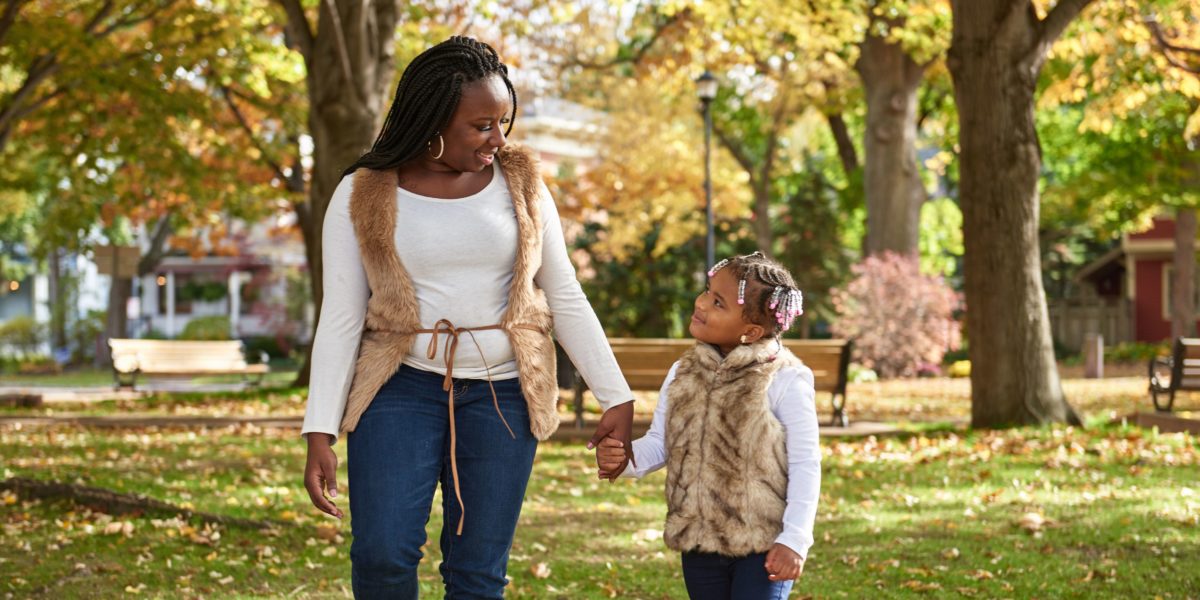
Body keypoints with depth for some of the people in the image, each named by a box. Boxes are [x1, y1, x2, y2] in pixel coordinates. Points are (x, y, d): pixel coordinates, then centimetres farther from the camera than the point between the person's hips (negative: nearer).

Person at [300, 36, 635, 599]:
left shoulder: (520, 183, 3)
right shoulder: (361, 196, -2)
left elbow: (565, 298, 7)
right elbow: (340, 319, -3)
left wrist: (617, 399, 5)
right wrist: (319, 435, -9)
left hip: (502, 393, 2)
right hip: (401, 385, -1)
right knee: (381, 554, -17)